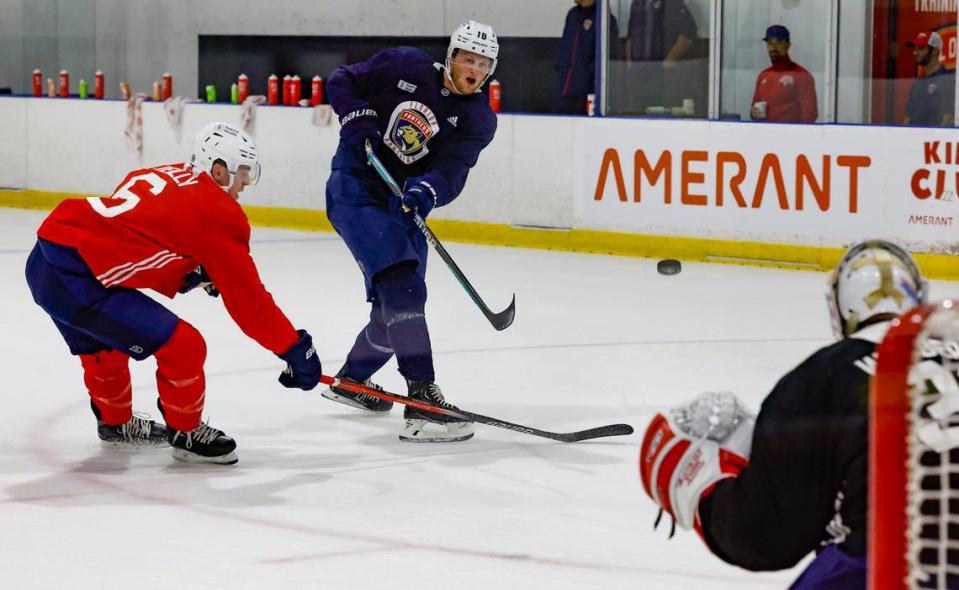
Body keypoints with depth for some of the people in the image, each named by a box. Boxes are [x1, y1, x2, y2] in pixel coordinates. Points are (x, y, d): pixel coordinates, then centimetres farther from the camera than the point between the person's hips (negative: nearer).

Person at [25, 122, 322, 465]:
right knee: (183, 347, -2)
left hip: (43, 261, 9)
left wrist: (197, 273, 15)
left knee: (104, 345, 34)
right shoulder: (217, 212, -5)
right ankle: (186, 433, 18)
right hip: (75, 279, -9)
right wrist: (295, 349, 4)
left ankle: (115, 422, 54)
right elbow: (247, 298, -3)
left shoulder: (156, 177, 19)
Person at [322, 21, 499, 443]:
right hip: (355, 189, -6)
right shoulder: (406, 67, -7)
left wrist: (427, 189, -36)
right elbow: (342, 82, 2)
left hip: (403, 203, 6)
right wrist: (357, 117, -16)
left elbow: (452, 172, -16)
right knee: (402, 288, -22)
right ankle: (422, 399, -28)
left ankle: (351, 379, 42)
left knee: (399, 306, 13)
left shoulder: (479, 119, -2)